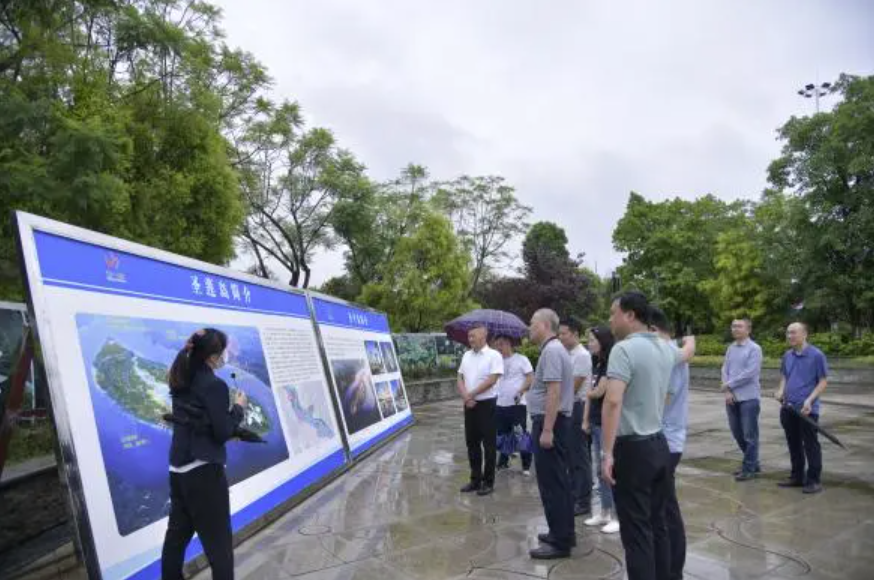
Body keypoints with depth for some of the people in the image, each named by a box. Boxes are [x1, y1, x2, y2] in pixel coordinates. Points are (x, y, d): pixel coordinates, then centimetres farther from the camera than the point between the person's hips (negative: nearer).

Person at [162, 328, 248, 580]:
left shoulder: (181, 382, 6)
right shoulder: (214, 385, -16)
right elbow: (222, 432, -15)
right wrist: (238, 408, 0)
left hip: (178, 470, 8)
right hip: (204, 471, -8)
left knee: (177, 534, 17)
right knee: (218, 541, 2)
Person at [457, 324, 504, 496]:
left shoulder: (494, 355, -10)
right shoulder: (466, 356, 10)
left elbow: (492, 380, -17)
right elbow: (460, 378, 10)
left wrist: (471, 394, -12)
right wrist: (465, 396, -8)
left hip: (487, 404, -6)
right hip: (469, 405, 6)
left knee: (489, 444, 2)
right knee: (472, 442, 12)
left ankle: (488, 482, 12)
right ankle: (475, 479, 23)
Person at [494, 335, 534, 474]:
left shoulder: (521, 359, -4)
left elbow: (531, 379, -7)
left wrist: (521, 392, -19)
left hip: (517, 404, -5)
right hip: (500, 404, 5)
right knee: (502, 435, 12)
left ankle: (526, 466, 9)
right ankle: (503, 462, 25)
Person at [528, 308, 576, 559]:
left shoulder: (551, 350, -18)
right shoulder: (555, 348, 14)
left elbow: (554, 392, -25)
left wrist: (546, 430, -25)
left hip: (549, 422, -11)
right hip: (556, 421, 11)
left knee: (551, 483, -4)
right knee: (559, 480, 17)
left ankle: (560, 542, 4)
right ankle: (564, 533, 27)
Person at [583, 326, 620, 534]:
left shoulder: (610, 364, -15)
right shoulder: (597, 364, 12)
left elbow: (598, 392, -18)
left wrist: (588, 393, 4)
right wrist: (586, 420, 10)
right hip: (595, 423, 9)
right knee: (601, 470, 14)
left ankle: (617, 516, 9)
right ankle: (605, 512, 24)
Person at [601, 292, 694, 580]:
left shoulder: (624, 349, -17)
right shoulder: (665, 348, 7)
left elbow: (613, 401, -27)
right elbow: (685, 352, 32)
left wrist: (607, 453, -25)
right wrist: (689, 341, 56)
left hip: (632, 449, -8)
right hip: (659, 445, 8)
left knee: (636, 532, 0)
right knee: (657, 525, 17)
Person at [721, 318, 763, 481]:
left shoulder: (754, 348, -9)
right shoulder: (730, 348, 10)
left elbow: (750, 373, -16)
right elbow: (725, 370, 7)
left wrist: (729, 384, -10)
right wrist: (727, 391, -6)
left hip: (748, 398, -6)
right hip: (732, 398, 7)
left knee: (749, 435, 1)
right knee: (737, 433, 14)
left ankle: (749, 469, 11)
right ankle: (752, 463, 30)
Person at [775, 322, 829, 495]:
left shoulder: (816, 355, -9)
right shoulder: (787, 355, 10)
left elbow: (823, 381, -8)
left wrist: (810, 400, -18)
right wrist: (781, 391, 1)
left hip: (807, 409, -6)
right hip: (788, 408, 6)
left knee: (810, 445, 2)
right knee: (793, 444, 15)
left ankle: (814, 480, 11)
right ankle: (797, 477, 26)